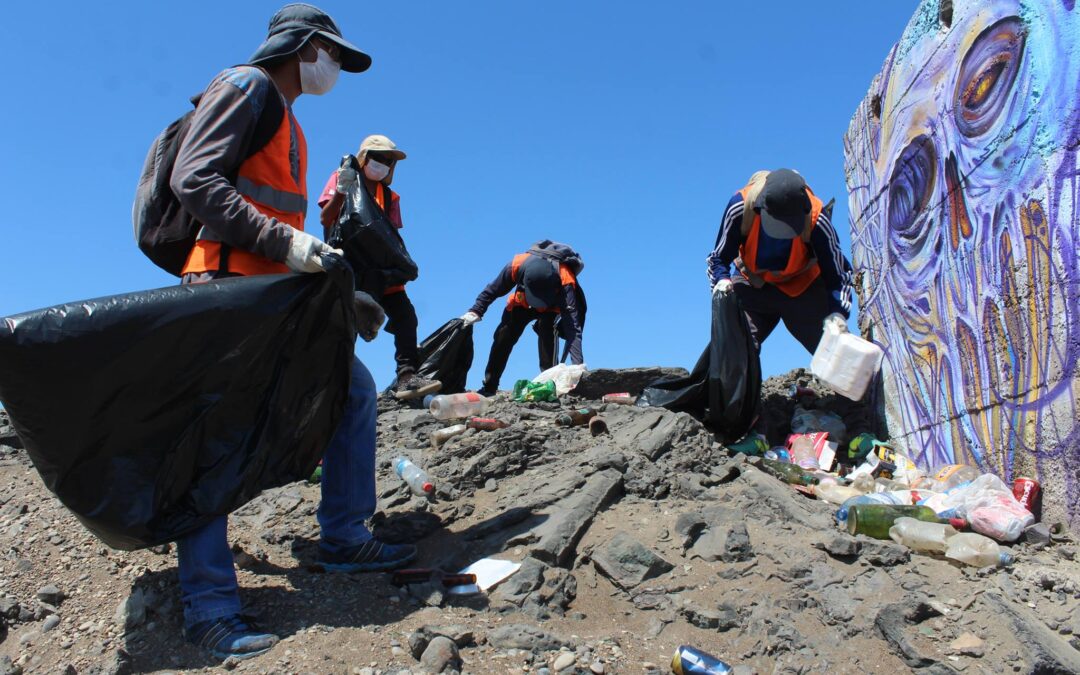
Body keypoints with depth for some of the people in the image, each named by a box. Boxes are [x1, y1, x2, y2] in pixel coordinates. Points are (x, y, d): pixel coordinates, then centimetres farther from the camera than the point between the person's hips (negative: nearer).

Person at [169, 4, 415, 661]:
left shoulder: (289, 124, 27)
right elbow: (193, 180, -14)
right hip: (228, 286, -9)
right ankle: (209, 603, -6)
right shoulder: (245, 88, 0)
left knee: (356, 391, 7)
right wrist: (284, 243, -22)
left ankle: (344, 537, 13)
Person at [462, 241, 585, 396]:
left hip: (552, 306, -3)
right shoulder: (516, 265, -37)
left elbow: (573, 326, -47)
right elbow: (493, 290, -16)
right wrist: (475, 312, -23)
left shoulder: (565, 280, -43)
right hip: (522, 302, 3)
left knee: (547, 330, -32)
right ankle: (489, 387, 11)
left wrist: (578, 365, -54)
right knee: (502, 338, -3)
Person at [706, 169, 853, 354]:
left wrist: (837, 313, -34)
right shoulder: (741, 206, -27)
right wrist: (722, 279, -34)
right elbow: (719, 257, -12)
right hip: (752, 284, 0)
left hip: (803, 287, 0)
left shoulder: (815, 217, -28)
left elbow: (836, 272, -18)